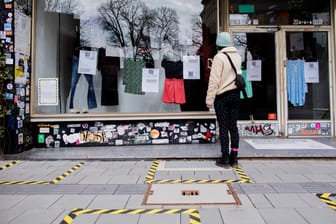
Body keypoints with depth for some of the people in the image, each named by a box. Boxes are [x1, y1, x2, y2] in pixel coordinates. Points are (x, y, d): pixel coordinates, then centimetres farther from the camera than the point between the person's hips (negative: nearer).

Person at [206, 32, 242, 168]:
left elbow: (214, 80, -16)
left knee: (223, 128, 0)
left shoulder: (219, 57, -12)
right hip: (235, 94, 6)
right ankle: (234, 158, 16)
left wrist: (209, 99, -12)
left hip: (222, 96, -6)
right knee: (233, 126, 10)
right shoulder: (237, 56, 7)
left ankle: (225, 159, 7)